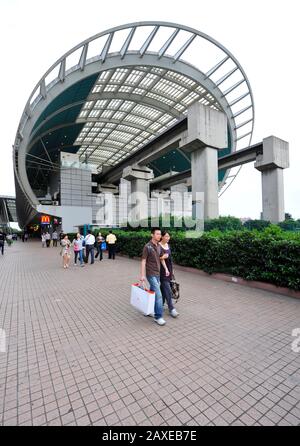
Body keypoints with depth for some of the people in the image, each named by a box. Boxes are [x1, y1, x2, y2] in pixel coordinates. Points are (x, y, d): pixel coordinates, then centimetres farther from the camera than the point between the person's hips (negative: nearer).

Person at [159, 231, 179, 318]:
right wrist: (162, 257, -28)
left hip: (168, 269, 7)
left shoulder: (168, 245, 9)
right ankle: (171, 309, 3)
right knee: (168, 290, -5)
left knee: (163, 288, 16)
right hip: (162, 270, -7)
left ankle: (161, 304, 31)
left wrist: (171, 270, 18)